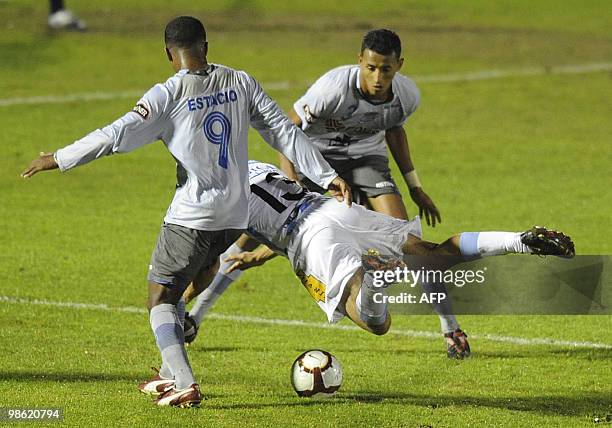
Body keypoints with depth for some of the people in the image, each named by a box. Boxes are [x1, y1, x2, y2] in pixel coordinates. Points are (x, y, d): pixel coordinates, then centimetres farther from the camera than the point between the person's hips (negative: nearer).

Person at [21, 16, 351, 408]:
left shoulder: (169, 95, -11)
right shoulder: (239, 82, 4)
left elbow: (115, 137, -14)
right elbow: (284, 131, 5)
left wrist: (58, 160, -4)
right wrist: (326, 176, 10)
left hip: (192, 218, -6)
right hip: (236, 216, 6)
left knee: (160, 297, 4)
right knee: (174, 288, 24)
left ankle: (185, 384, -12)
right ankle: (171, 373, 25)